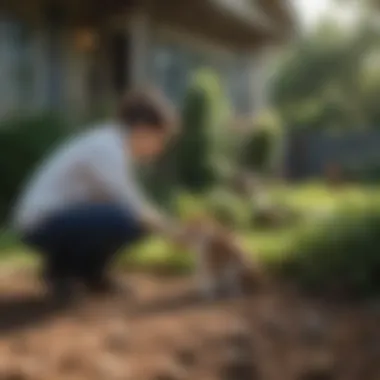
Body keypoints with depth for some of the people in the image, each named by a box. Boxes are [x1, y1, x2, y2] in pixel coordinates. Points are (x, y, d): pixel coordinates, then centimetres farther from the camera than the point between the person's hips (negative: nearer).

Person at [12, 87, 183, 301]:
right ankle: (63, 267, -7)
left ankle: (83, 267, 9)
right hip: (44, 223, -10)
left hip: (66, 216, 10)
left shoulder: (114, 145, 7)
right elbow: (134, 210, -24)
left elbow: (137, 203, 13)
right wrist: (175, 233, -15)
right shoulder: (106, 149, -21)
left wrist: (172, 224, 5)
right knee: (124, 220, -29)